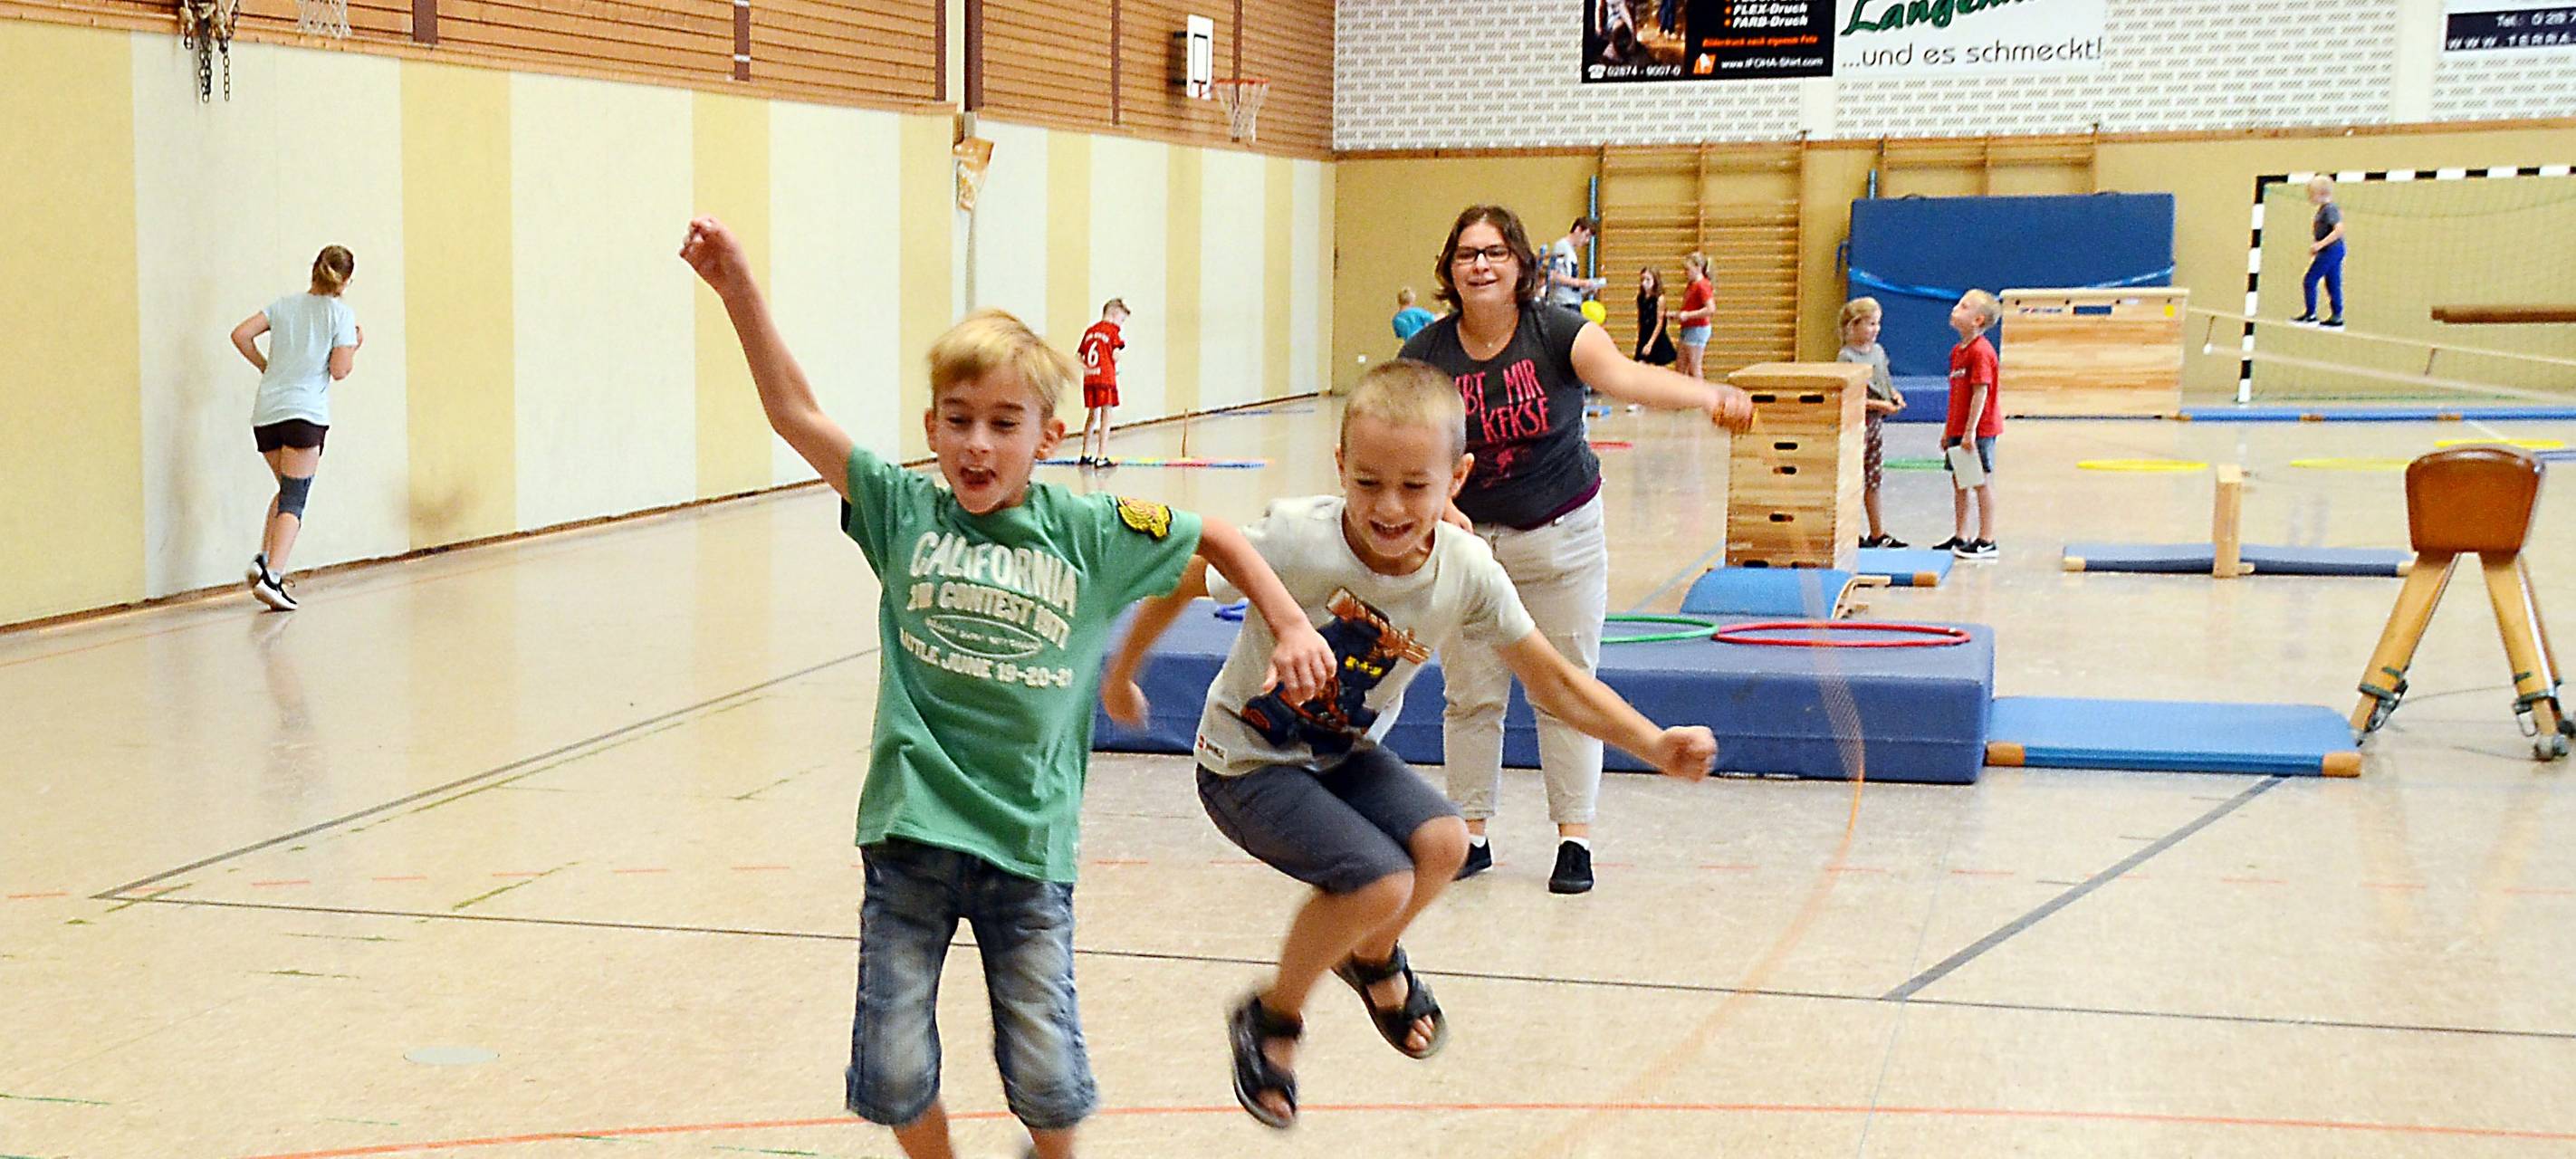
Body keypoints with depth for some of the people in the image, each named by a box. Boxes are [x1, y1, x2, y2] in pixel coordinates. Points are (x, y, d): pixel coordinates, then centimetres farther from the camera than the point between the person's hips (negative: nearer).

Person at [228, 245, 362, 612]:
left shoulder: (283, 305, 13)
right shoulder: (341, 313, 1)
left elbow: (241, 335, 3)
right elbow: (339, 371, -5)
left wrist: (266, 366, 15)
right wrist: (355, 347, 13)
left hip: (265, 413, 5)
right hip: (305, 413, -5)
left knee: (289, 491, 21)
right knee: (294, 500, -4)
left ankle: (262, 561, 5)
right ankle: (272, 575, -18)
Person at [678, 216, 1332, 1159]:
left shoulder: (1091, 534, -2)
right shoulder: (903, 513, 0)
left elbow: (1214, 538, 13)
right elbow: (794, 412, -4)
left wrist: (1292, 629, 8)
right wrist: (738, 289, -12)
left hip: (1027, 838, -1)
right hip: (910, 831, 1)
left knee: (1046, 1072, 5)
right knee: (893, 1067, 3)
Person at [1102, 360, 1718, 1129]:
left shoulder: (1468, 574, -17)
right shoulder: (1298, 542, -30)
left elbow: (1553, 683, -7)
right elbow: (1178, 581, -14)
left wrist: (1655, 745, -19)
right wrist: (1122, 676, -2)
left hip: (1345, 752, 5)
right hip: (1247, 761, -5)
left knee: (1442, 844, -18)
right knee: (1382, 884, -22)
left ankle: (1372, 958, 18)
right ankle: (1271, 1019, 6)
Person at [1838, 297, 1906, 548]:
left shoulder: (1878, 351, 11)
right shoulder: (1846, 357, -14)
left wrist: (1895, 396, 2)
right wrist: (1879, 405, -22)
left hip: (1877, 422, 8)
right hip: (1857, 421, -8)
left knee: (1874, 480, 14)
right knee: (1855, 478, -5)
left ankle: (1878, 533, 21)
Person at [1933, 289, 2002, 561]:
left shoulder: (1980, 351, -17)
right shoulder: (1957, 350, 12)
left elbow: (1981, 392, -20)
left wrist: (1971, 430, -22)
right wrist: (1948, 428, 18)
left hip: (1979, 430, -9)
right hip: (1958, 429, 9)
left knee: (1982, 483, -2)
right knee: (1958, 481, 14)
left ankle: (1987, 542, 3)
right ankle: (1960, 537, 24)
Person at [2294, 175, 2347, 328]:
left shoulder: (2329, 209, -17)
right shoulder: (2323, 209, 13)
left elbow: (2339, 229, -26)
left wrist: (2320, 244, -28)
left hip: (2330, 251, -10)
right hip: (2332, 251, 10)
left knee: (2309, 281, -5)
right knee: (2333, 284, 11)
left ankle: (2310, 315, -1)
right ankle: (2337, 317, 13)